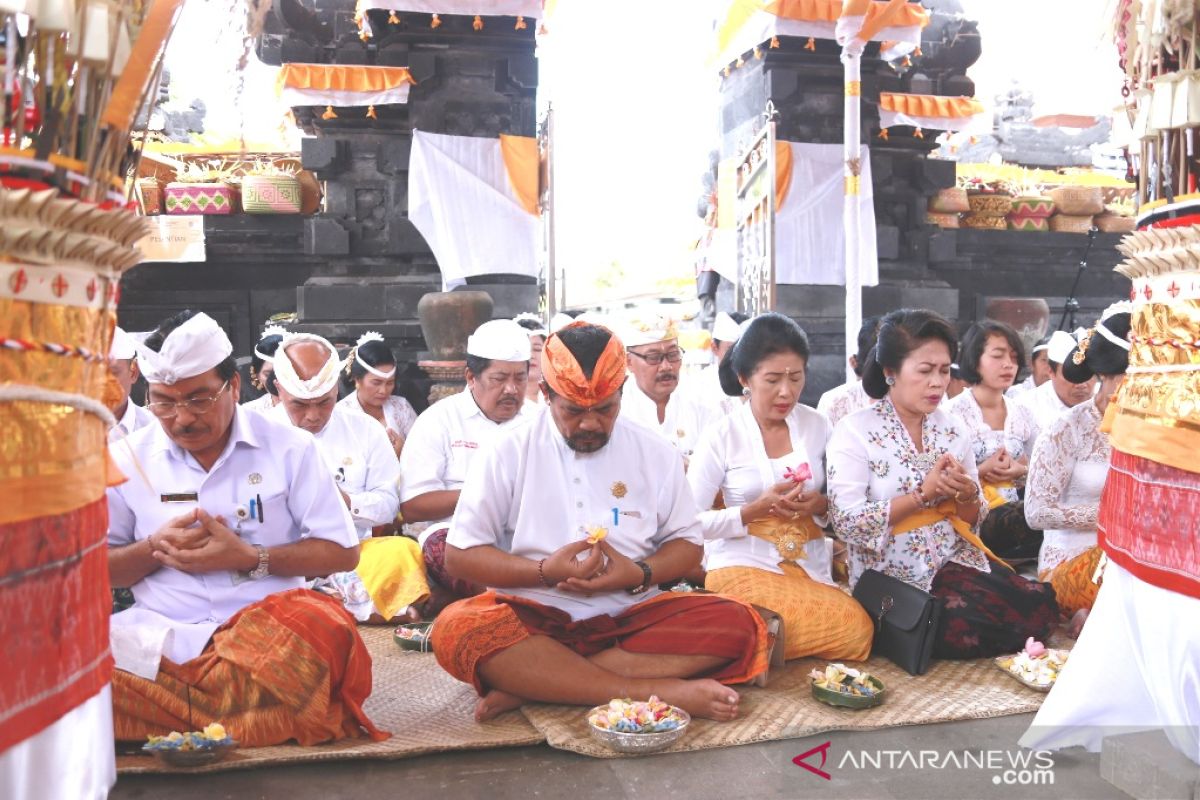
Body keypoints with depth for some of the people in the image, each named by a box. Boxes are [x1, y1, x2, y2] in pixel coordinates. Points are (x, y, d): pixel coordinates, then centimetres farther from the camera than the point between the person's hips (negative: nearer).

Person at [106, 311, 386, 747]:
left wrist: (250, 557, -11)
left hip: (269, 629, -1)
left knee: (327, 629, -36)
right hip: (161, 635, 2)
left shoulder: (289, 447, 4)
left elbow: (342, 552, 2)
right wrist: (154, 549, -7)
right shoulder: (128, 458, 10)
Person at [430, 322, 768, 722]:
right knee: (456, 629, -32)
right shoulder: (508, 455, 0)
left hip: (629, 615, 2)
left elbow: (687, 545, 11)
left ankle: (529, 682, -26)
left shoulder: (655, 453, 6)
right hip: (533, 618, -2)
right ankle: (659, 690, -30)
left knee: (735, 625, -23)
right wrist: (544, 571, -16)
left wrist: (640, 574, -11)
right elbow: (459, 555, -1)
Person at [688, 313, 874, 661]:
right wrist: (755, 509, -17)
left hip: (809, 567, 5)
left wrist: (822, 505, -9)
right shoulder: (720, 437, -3)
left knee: (859, 629, -25)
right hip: (744, 567, -5)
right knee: (850, 629, -26)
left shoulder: (818, 426, 7)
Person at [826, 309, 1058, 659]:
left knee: (1039, 605, -15)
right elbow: (848, 523, -18)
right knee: (965, 627, -28)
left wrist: (967, 495, -10)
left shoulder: (952, 430, 9)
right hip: (893, 577, -5)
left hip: (956, 561, 6)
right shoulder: (855, 432, -8)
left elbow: (973, 520, 13)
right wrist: (924, 493, -16)